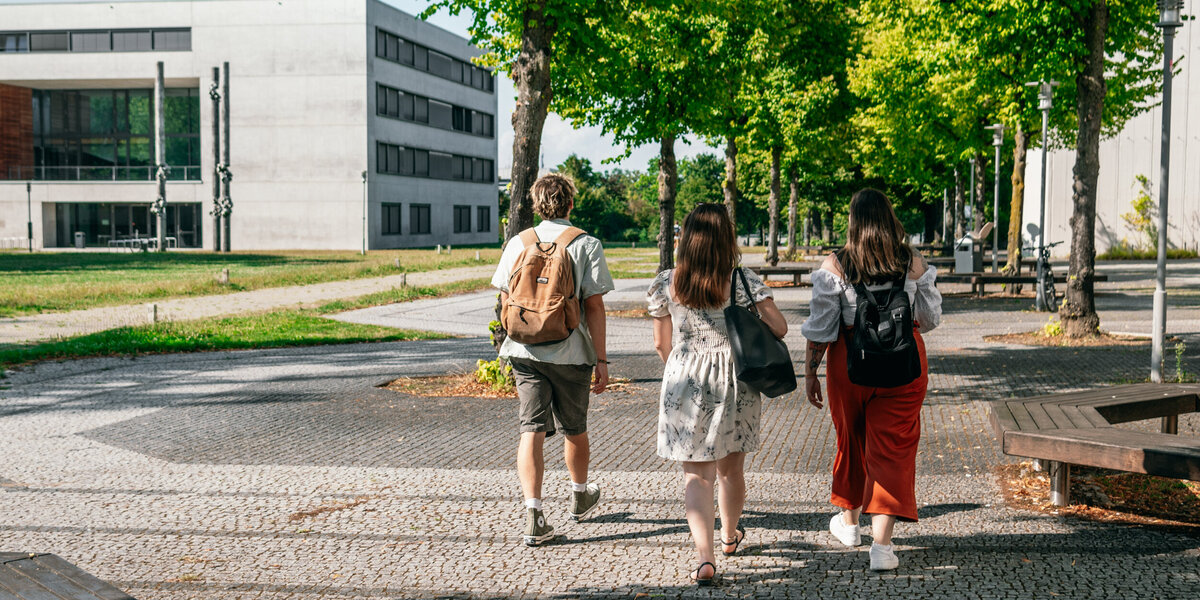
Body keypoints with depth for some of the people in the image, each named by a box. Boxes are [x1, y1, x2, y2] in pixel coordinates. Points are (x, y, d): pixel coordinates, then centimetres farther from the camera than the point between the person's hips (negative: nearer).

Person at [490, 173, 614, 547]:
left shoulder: (518, 243, 4)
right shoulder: (586, 245, -5)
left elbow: (505, 300, 10)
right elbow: (594, 306, -8)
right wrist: (601, 359, -4)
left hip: (524, 351, 2)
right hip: (570, 353, -2)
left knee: (532, 430, 0)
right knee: (574, 429, 17)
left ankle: (533, 514, -10)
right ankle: (580, 495, 39)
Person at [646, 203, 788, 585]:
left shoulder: (667, 284, -4)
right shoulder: (745, 281, -7)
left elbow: (662, 345, 3)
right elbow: (779, 329, -7)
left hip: (684, 383, -1)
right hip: (735, 384, 1)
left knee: (696, 475, 2)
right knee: (731, 468, 20)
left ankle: (705, 557, -13)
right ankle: (730, 536, 42)